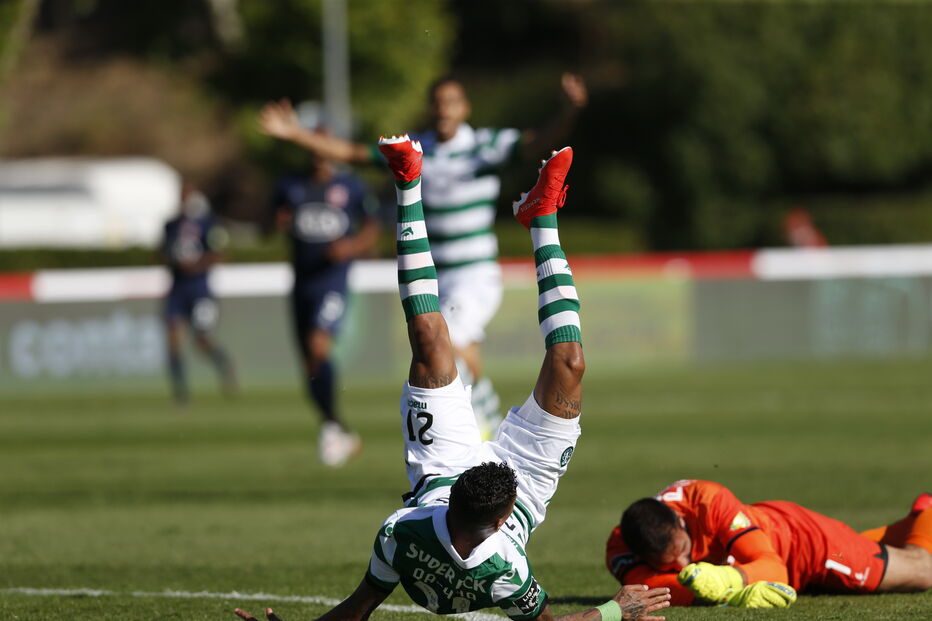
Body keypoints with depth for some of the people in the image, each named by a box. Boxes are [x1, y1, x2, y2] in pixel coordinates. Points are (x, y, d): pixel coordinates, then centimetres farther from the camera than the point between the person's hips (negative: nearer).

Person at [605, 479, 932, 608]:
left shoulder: (711, 502, -42)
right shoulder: (620, 549, -34)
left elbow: (773, 569, -43)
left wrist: (729, 578, -65)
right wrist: (734, 595, -60)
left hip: (792, 533, -4)